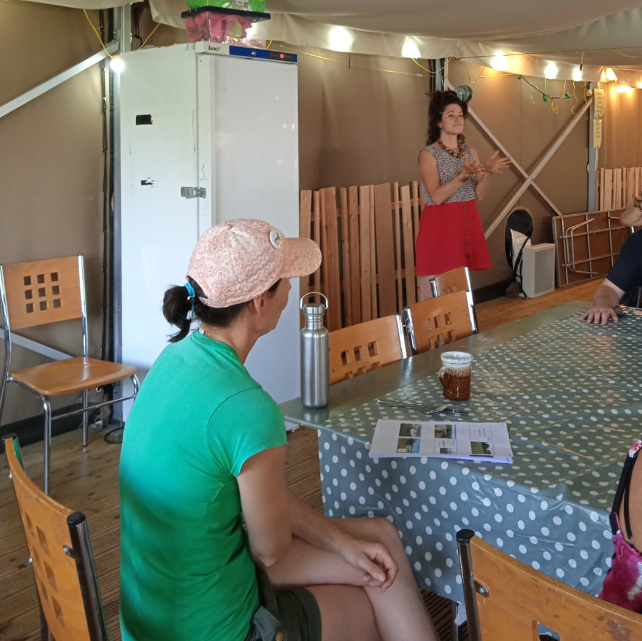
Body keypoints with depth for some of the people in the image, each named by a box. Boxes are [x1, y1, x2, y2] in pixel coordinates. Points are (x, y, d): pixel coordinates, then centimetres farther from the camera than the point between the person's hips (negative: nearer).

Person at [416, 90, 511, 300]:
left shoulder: (471, 152, 11)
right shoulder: (428, 154, -6)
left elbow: (479, 194, 6)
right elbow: (436, 197, -18)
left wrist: (486, 173, -12)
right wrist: (462, 176, -28)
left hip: (467, 224, 6)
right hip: (440, 225, -6)